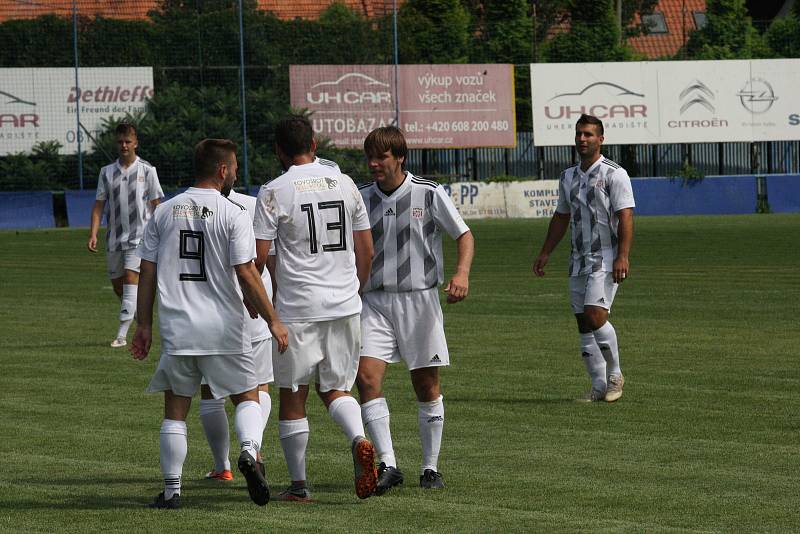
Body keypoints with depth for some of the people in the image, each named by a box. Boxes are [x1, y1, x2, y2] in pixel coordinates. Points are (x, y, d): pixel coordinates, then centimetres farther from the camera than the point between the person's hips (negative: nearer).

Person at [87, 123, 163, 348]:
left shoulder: (147, 171, 0)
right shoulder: (107, 172, 8)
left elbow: (156, 205, 2)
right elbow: (99, 205, 7)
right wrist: (93, 234, -5)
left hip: (139, 237, -4)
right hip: (115, 237, 5)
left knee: (131, 280, -17)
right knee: (118, 286, 9)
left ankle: (122, 335, -21)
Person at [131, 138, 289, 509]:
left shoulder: (164, 212, 6)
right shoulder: (233, 214, -6)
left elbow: (147, 272, 6)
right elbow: (245, 273, -12)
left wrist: (144, 325, 12)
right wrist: (273, 320, -6)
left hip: (176, 329, 3)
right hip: (223, 331, -3)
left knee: (175, 411, 11)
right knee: (247, 396, 12)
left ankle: (171, 490, 8)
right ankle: (249, 451, -16)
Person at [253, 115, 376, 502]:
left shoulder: (274, 192, -8)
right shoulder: (344, 183, 5)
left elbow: (258, 256, -10)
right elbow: (366, 249, 10)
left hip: (297, 309, -4)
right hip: (345, 305, 4)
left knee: (292, 397, 8)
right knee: (335, 389, 15)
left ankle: (298, 485, 12)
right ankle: (359, 440, -15)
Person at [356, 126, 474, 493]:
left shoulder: (428, 194, -4)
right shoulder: (362, 199, 6)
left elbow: (464, 235, 0)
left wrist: (462, 273, -17)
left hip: (420, 298, -2)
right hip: (375, 301, 2)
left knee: (427, 386, 3)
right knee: (367, 377, -16)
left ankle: (431, 468, 16)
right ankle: (388, 465, -17)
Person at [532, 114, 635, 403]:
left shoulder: (614, 174, -7)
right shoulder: (568, 177, 15)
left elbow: (625, 216, -13)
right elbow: (561, 217, 24)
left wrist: (622, 256, -22)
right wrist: (545, 254, 20)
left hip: (606, 259, -7)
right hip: (579, 259, 7)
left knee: (595, 314, -19)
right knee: (583, 323, 4)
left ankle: (615, 375, -3)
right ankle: (599, 386, 9)